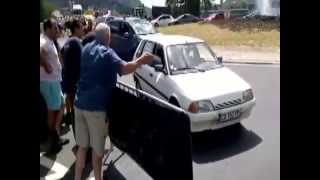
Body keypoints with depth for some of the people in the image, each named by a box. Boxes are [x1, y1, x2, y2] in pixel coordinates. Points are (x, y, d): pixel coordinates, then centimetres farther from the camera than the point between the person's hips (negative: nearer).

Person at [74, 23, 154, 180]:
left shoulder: (86, 49, 13)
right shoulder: (107, 52, -9)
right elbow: (124, 68, -27)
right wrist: (141, 60, -14)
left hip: (80, 104, 7)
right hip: (96, 107, -6)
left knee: (82, 145, 18)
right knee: (97, 147, 10)